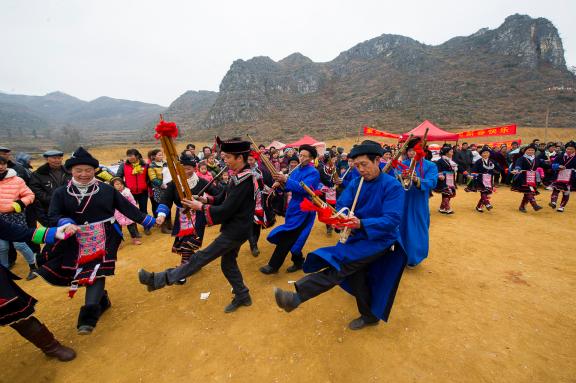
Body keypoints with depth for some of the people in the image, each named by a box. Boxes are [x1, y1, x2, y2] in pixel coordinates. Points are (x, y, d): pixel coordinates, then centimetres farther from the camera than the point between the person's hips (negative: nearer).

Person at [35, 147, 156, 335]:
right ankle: (101, 300, 34)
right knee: (83, 274, 12)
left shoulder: (107, 189, -1)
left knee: (97, 272, -10)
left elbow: (127, 208, 1)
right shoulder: (61, 193, 2)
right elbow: (53, 216, -3)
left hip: (104, 239, -2)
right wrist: (65, 223, -26)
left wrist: (147, 220, -1)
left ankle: (89, 316, -8)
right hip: (76, 243, 3)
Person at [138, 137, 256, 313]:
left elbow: (226, 210, -24)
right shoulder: (239, 176, 7)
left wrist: (201, 207, -13)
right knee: (228, 263, 20)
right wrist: (208, 199, -3)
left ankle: (159, 280, 8)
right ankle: (242, 296, 35)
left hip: (235, 231, -10)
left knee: (202, 257, -1)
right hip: (235, 228, 10)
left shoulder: (244, 180, -24)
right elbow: (225, 198, 15)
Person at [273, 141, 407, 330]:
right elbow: (341, 206, -6)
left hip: (380, 239, -7)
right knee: (356, 276, 14)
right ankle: (369, 316, 39)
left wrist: (361, 224, -37)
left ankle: (297, 297, -28)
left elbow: (392, 220, -24)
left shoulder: (393, 186, -16)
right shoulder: (356, 183, 1)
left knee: (341, 263, -25)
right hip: (358, 236, 7)